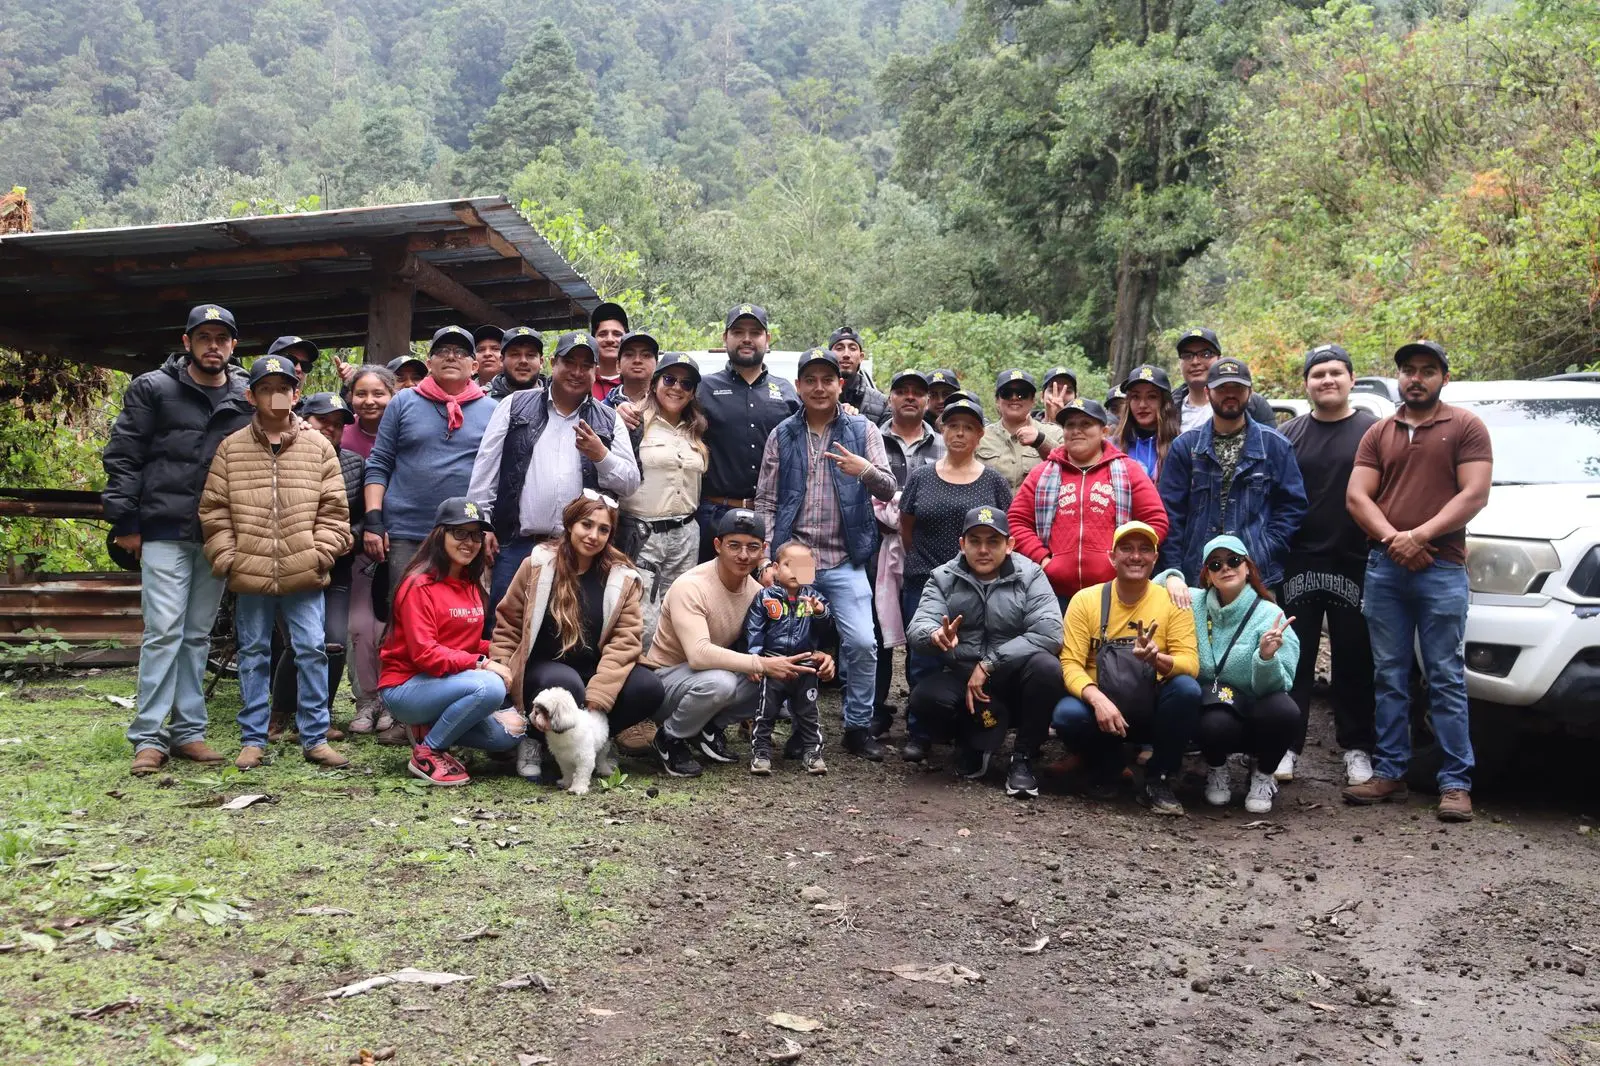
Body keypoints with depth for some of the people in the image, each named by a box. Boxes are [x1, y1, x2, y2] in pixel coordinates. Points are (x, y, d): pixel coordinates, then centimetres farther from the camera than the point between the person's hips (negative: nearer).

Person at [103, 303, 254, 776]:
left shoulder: (248, 398, 9)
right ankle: (149, 736, 0)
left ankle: (189, 730, 16)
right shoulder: (153, 389, 1)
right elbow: (123, 457, 0)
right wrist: (124, 522, -5)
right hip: (166, 532, -3)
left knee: (199, 634, 9)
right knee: (164, 630, -7)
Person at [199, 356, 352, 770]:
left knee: (312, 650, 0)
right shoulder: (231, 448, 5)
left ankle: (315, 738, 11)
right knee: (254, 654, 10)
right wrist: (227, 558, -2)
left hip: (304, 576, -1)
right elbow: (213, 510, 5)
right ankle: (253, 739, 19)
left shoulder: (319, 447, 4)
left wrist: (320, 554, -5)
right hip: (249, 576, 1)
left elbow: (334, 509, 4)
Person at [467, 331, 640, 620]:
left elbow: (630, 482, 8)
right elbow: (486, 466, 5)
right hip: (517, 544, -1)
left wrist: (601, 455, -11)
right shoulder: (516, 406, 9)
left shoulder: (608, 421, 12)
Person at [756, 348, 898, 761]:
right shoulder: (782, 436, 9)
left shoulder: (863, 431, 6)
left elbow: (888, 490, 0)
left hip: (845, 560, -1)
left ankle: (859, 727, 7)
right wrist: (766, 559, -2)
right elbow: (766, 502, 8)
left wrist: (865, 470, -23)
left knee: (862, 642, -10)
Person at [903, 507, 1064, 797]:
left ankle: (1023, 758, -10)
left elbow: (1049, 633, -18)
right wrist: (936, 635, -38)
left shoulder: (1030, 576, -4)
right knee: (926, 698, -30)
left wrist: (989, 664, -21)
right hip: (961, 679, 1)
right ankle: (973, 740, 4)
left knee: (1046, 667, -32)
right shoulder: (943, 578, 1)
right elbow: (917, 627, -13)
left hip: (1013, 681, -1)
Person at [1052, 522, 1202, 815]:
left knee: (1187, 688, -30)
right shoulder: (1085, 600, -5)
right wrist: (1098, 699, -31)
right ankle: (1105, 768, 4)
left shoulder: (1172, 601, -4)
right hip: (1100, 704, 0)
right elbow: (1071, 664, -11)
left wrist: (1158, 659, -36)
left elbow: (1190, 663, -12)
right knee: (1066, 714, -32)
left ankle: (1157, 782, -10)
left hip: (1153, 709, 1)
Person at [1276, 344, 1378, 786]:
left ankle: (1357, 749, 16)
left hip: (1354, 565, -1)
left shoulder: (1372, 430, 4)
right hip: (1299, 563, 2)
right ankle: (1285, 746, 10)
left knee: (1354, 662, 6)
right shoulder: (1288, 434, 10)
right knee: (1294, 659, 4)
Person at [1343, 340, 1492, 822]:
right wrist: (1392, 538, -10)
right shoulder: (1378, 434, 15)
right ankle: (1390, 773, 13)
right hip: (1383, 569, 4)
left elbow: (1475, 495, -6)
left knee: (1446, 679, -2)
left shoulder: (1466, 427, 4)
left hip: (1442, 570, -4)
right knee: (1389, 677, 7)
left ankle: (1456, 782, 1)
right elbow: (1357, 497, 6)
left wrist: (1420, 536, -15)